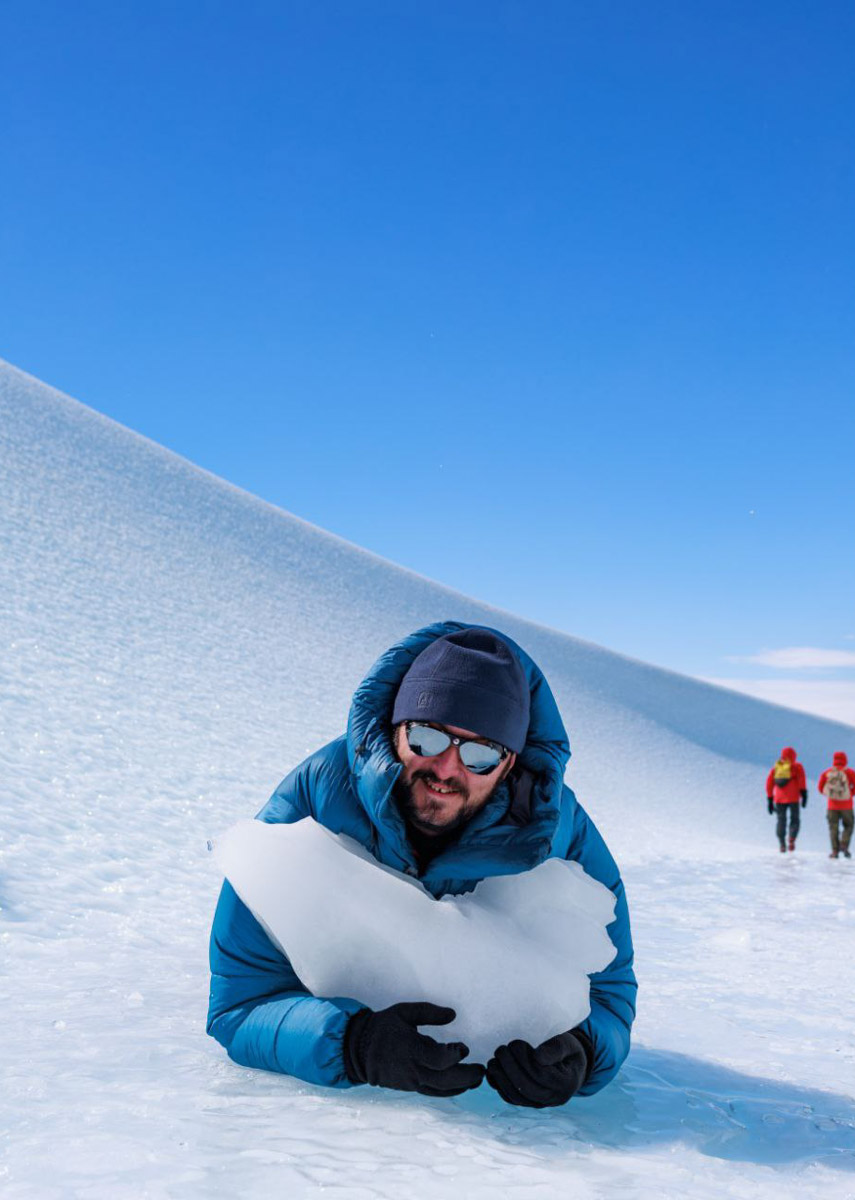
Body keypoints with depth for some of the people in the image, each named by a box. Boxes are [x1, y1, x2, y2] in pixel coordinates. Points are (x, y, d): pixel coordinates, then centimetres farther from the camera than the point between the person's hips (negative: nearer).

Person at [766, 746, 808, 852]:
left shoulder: (775, 767, 15)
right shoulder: (797, 766, 7)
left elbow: (769, 783, 13)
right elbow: (801, 778, -9)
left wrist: (770, 800, 17)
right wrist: (804, 793, -15)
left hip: (779, 799, 2)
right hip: (793, 798, -2)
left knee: (781, 821, 9)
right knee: (794, 820, 7)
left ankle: (782, 843, -7)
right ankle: (791, 839, -18)